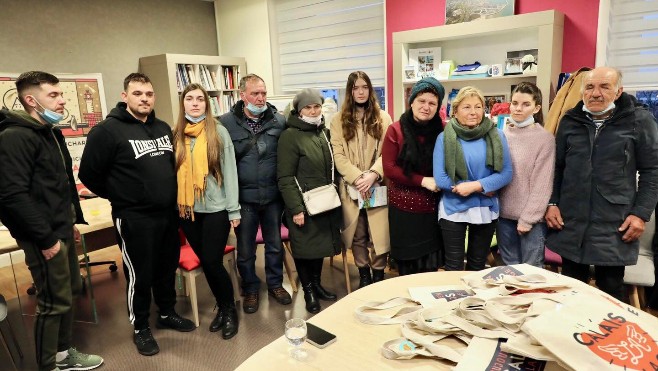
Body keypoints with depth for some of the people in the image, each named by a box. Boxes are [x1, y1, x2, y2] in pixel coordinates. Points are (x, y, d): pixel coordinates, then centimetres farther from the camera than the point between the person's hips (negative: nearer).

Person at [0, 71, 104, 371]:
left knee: (70, 292, 18)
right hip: (44, 237, -9)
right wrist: (45, 239, -21)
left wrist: (74, 218, 18)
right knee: (54, 301, 0)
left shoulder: (52, 133, 14)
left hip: (62, 230, 10)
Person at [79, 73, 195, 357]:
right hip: (134, 218, -6)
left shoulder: (163, 128, 9)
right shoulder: (107, 130, -12)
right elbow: (89, 174, -9)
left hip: (168, 213, 6)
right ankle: (140, 327, 26)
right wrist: (119, 197, 1)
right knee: (140, 274, 6)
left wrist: (169, 197, 15)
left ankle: (167, 314, 37)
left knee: (167, 267, 17)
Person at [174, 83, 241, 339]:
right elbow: (172, 172, 9)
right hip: (187, 210, 4)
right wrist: (177, 205, 6)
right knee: (205, 262, 12)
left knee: (213, 262, -3)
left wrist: (234, 209, -7)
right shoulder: (176, 135, 5)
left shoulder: (219, 132, -4)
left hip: (215, 208, -3)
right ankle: (221, 307, 31)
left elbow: (229, 171, -5)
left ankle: (230, 309, 21)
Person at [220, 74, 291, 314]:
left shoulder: (279, 121, -2)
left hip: (273, 196, 2)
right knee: (245, 249, 12)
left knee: (275, 245, 17)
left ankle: (275, 284, 38)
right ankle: (250, 290, 33)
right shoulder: (226, 122, -6)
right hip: (243, 197, -1)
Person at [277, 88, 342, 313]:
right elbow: (285, 177, -16)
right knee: (304, 247, 6)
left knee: (320, 244, 16)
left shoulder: (324, 132, 10)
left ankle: (317, 284, 35)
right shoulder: (290, 136, -12)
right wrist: (295, 208, -19)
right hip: (303, 205, -7)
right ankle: (308, 291, 24)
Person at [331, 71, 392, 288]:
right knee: (357, 235, 8)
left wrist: (373, 175, -16)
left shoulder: (383, 118, 7)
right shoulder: (339, 120, 6)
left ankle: (379, 275, 16)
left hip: (377, 186, 0)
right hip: (351, 187, 1)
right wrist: (357, 178, -14)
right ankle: (363, 275, 24)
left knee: (378, 233, -2)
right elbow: (338, 156, -2)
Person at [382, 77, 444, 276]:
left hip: (433, 207, 2)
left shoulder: (442, 130, 0)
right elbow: (389, 168, -10)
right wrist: (422, 180, -17)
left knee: (431, 266, 11)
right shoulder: (396, 130, -6)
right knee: (407, 265, 12)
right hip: (403, 208, -2)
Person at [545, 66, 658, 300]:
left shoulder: (639, 120, -2)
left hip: (615, 224, -2)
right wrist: (552, 203, 2)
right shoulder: (569, 121, 6)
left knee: (610, 291, 10)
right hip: (570, 222, 3)